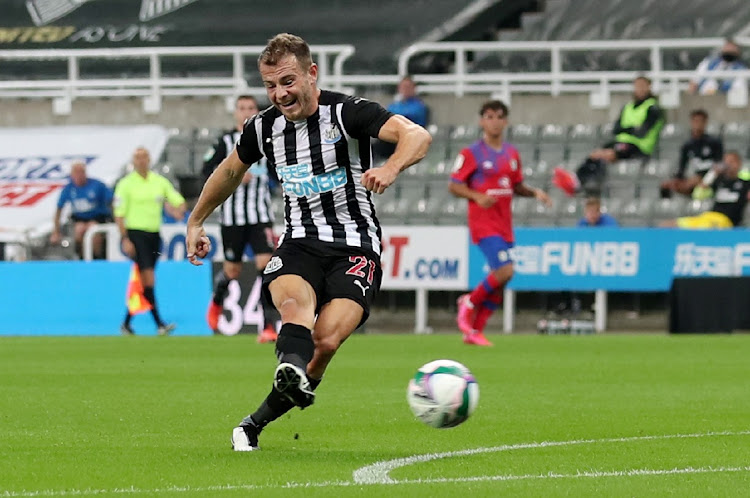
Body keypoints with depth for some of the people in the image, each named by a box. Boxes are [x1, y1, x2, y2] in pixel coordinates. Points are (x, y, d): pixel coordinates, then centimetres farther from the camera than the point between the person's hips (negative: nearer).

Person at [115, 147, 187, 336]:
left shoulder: (160, 181, 10)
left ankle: (126, 323, 21)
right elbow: (119, 214, -5)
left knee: (140, 283, 10)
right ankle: (159, 324, -18)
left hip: (154, 235, 5)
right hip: (136, 233, -5)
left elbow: (179, 202, 10)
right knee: (148, 279, -15)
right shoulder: (126, 184, -3)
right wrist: (125, 240, -12)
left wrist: (179, 209, -15)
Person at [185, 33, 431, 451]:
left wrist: (391, 168, -45)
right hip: (299, 244, 3)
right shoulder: (264, 127, 5)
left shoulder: (346, 112, -10)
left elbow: (417, 136, -24)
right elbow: (230, 171, 27)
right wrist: (196, 222, 35)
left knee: (326, 340, -22)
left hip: (355, 248, -3)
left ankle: (262, 421, -4)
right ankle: (292, 371, -65)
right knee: (296, 306, -33)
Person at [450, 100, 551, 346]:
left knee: (499, 282, 5)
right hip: (483, 222, -7)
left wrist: (535, 193, 2)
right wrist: (477, 196, -21)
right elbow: (454, 186, -5)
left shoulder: (512, 154, 13)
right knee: (504, 271, -22)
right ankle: (470, 303, 3)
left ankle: (474, 331, 15)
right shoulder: (471, 154, -5)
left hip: (504, 224, 7)